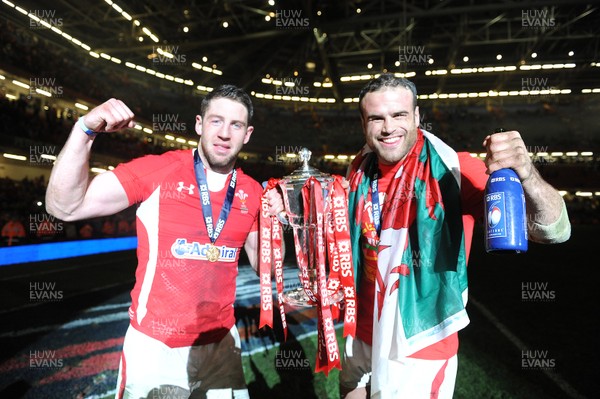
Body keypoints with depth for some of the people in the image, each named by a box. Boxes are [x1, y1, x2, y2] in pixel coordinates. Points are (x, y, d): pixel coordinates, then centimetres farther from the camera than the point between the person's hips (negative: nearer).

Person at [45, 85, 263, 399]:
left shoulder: (252, 192, -2)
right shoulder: (156, 170, -13)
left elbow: (263, 263, 7)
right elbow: (65, 207, -15)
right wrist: (85, 130, -25)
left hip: (221, 342, 4)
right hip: (155, 346, -3)